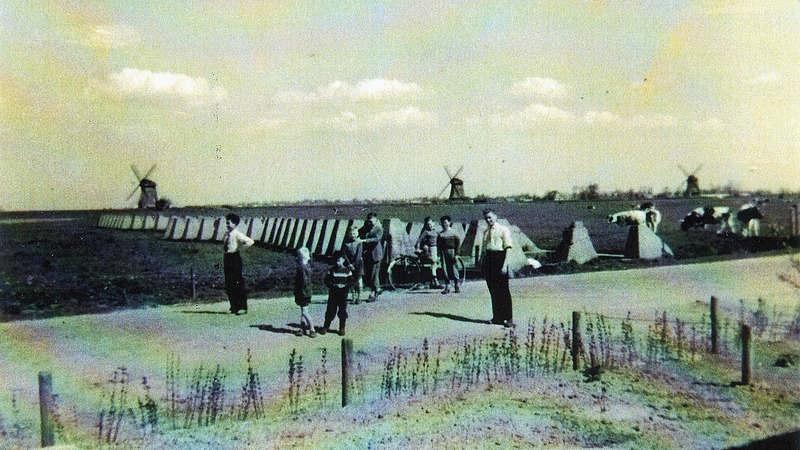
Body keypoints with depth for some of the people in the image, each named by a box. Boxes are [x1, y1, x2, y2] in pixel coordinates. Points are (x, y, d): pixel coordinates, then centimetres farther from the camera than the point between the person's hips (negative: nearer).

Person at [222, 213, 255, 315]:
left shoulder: (237, 234, -10)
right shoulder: (226, 234, 12)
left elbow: (250, 242, -20)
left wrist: (239, 248, -14)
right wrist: (224, 248, 13)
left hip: (235, 258, -8)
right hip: (227, 258, 8)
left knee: (238, 283, -7)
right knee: (228, 284, 9)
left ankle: (242, 307, -3)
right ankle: (234, 306, 19)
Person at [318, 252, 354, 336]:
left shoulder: (347, 270, 0)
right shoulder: (331, 270, 2)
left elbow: (351, 282, 0)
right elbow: (326, 280, 0)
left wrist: (343, 285, -17)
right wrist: (333, 285, -17)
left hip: (343, 293, 0)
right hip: (333, 293, 0)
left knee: (342, 311, 5)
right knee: (330, 310, 3)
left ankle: (342, 328, 16)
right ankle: (325, 327, 13)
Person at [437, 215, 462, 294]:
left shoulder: (453, 232, 1)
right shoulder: (440, 234, 10)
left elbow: (458, 243, -1)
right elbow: (438, 244, 13)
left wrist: (456, 254, -7)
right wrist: (440, 253, 3)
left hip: (452, 252, -3)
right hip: (444, 252, 3)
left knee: (453, 268, -4)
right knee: (444, 268, -1)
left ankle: (457, 285, 7)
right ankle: (447, 286, 6)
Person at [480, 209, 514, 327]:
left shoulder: (503, 230, -5)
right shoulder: (486, 231, 15)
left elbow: (508, 248, -10)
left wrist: (505, 265, -18)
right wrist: (482, 263, 12)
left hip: (499, 258, -6)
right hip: (489, 259, 7)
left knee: (503, 290, -4)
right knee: (493, 290, 10)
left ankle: (508, 318, 2)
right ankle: (497, 317, 19)